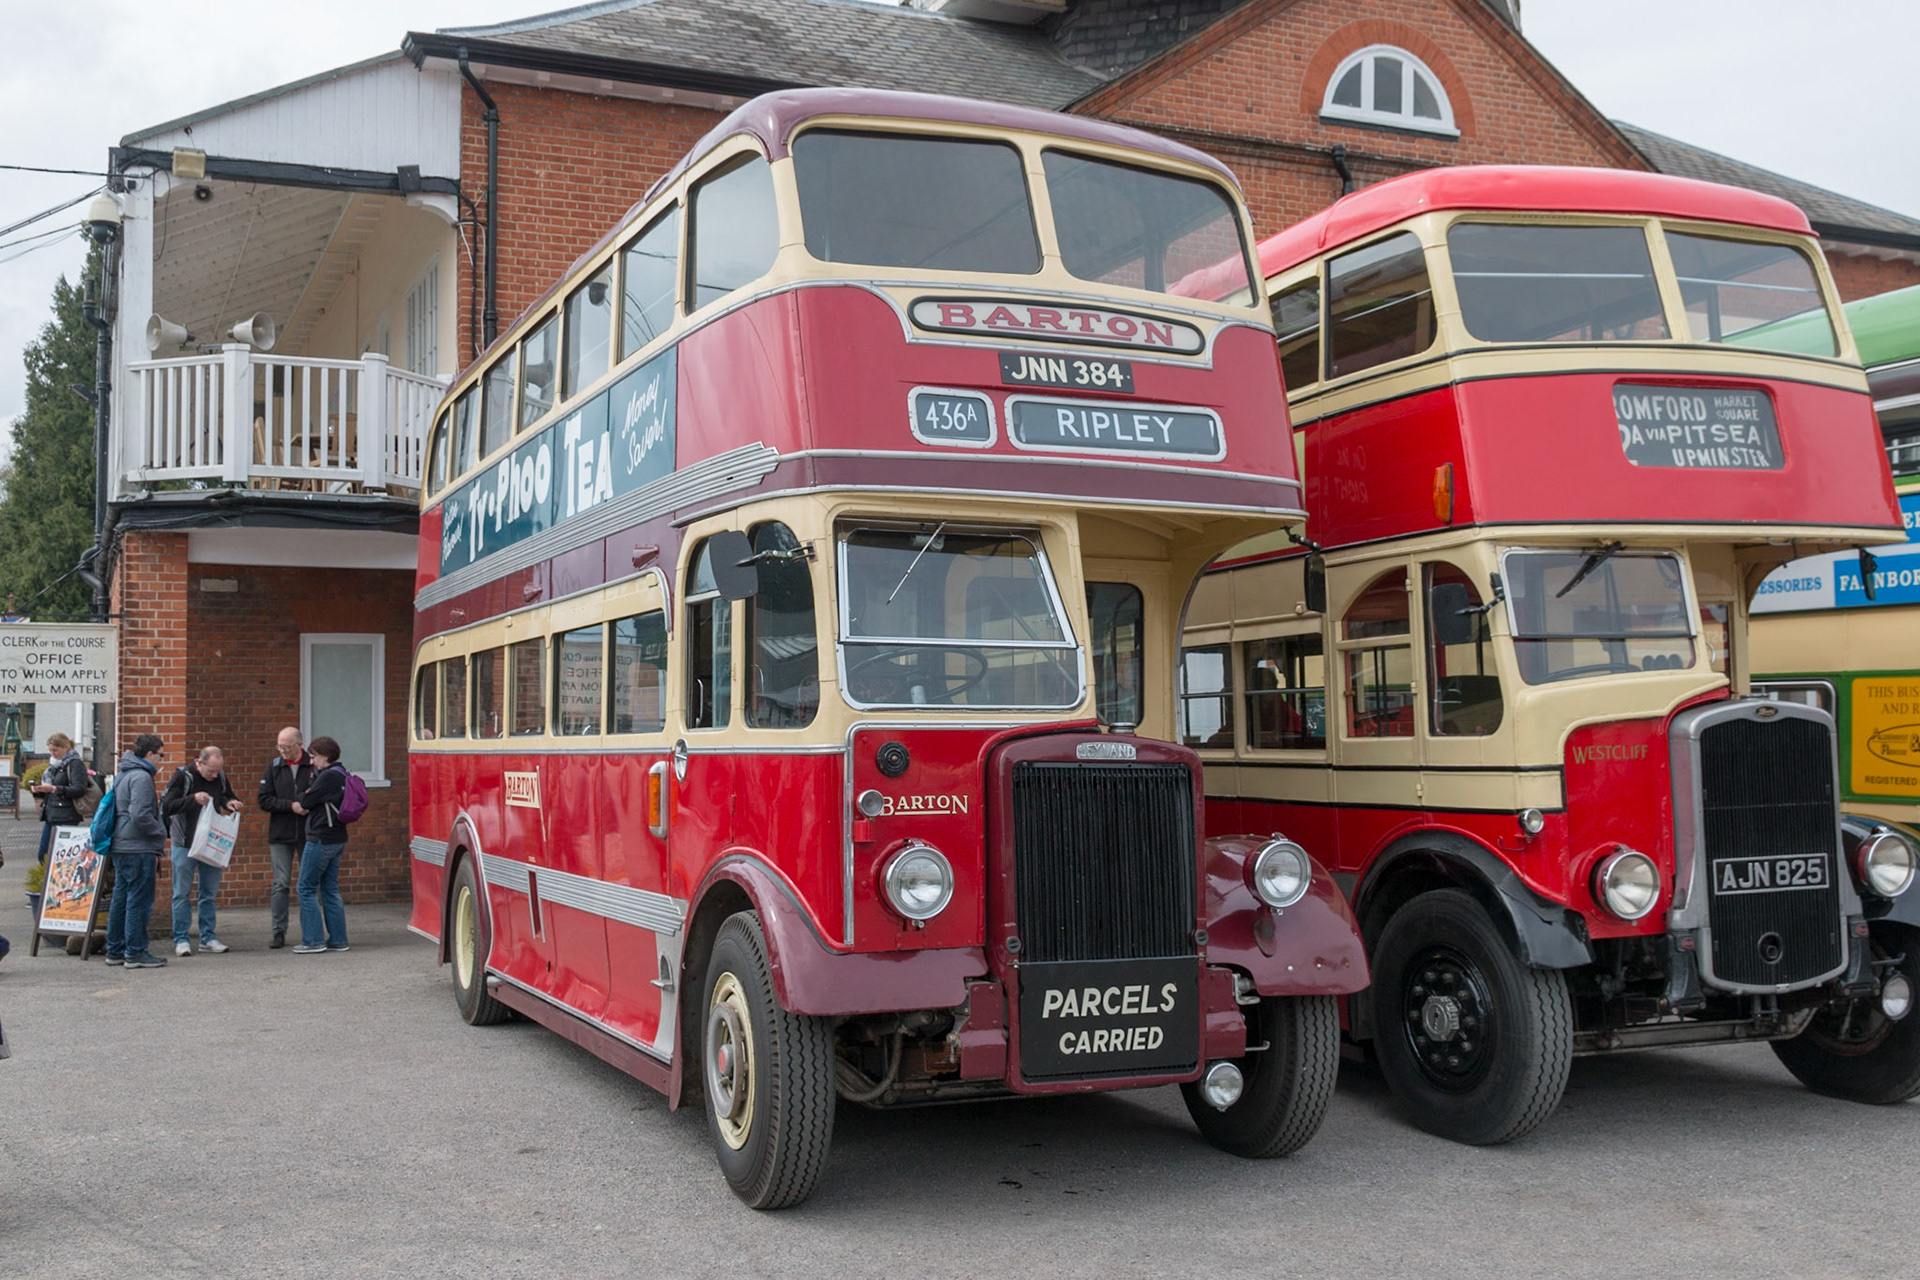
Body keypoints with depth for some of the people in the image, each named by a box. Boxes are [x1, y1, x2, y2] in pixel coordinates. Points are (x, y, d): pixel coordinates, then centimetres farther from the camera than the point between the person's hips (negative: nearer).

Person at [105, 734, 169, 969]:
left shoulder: (124, 775, 17)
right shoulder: (141, 777, -14)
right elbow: (140, 815, -23)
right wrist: (160, 831, -9)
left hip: (121, 847, 10)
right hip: (138, 848, -10)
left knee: (121, 899, 14)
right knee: (139, 901, -5)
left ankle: (116, 950, 19)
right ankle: (135, 953, -2)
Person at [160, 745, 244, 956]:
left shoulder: (221, 778, 2)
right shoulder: (183, 776, -12)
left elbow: (227, 797, 19)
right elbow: (166, 806, -16)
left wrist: (230, 804, -5)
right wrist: (193, 799, -28)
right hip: (185, 844, -4)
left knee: (209, 892, 9)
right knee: (182, 893, 1)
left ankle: (207, 937, 16)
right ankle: (181, 939, 8)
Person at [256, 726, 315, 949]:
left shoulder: (314, 765, -2)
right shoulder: (274, 766, 4)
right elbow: (264, 800, -1)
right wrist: (291, 805, -13)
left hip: (308, 833, -1)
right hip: (281, 835, 1)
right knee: (281, 883, 0)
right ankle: (279, 932, 6)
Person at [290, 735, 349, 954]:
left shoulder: (328, 776, -16)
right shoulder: (341, 775, 14)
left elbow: (303, 805, -13)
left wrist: (296, 805, 8)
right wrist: (302, 805, -4)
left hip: (321, 840, -9)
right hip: (337, 839, 9)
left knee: (306, 888, -2)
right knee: (330, 889, 12)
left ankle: (313, 940, -1)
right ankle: (337, 939, 13)